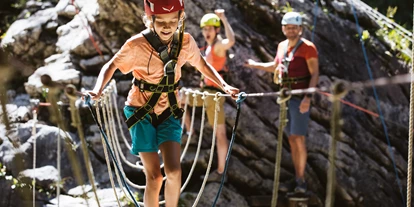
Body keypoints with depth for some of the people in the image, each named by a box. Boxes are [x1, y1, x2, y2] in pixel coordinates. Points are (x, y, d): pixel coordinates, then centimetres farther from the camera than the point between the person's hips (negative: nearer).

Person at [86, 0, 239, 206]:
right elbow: (111, 66, -8)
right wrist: (98, 90, -26)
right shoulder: (137, 45, -21)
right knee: (154, 177, -5)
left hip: (169, 112, 3)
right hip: (141, 112, -3)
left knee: (174, 172, -11)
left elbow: (202, 65, 9)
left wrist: (224, 85, -1)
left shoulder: (185, 42, -10)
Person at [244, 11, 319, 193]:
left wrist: (308, 97, -21)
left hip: (300, 99, -7)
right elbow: (275, 67, 31)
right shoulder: (282, 46, 13)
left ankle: (301, 180, -3)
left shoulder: (307, 47, -8)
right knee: (292, 140, 8)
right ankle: (297, 179, 13)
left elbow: (315, 74, -12)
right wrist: (255, 65, 23)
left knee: (298, 139, -9)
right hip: (286, 97, 7)